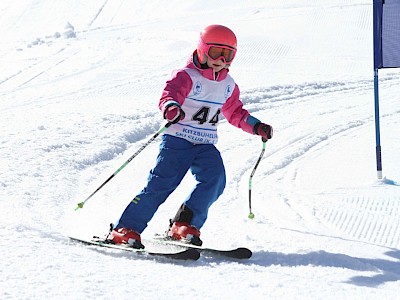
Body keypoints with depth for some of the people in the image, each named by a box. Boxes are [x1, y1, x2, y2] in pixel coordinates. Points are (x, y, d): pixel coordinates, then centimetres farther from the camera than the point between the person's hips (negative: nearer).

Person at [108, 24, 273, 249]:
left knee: (215, 179, -21)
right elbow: (169, 94, -25)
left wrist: (257, 127, 15)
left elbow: (236, 113, 27)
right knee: (162, 183, -17)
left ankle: (184, 225, -15)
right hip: (177, 139, -6)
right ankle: (126, 229, -13)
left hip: (206, 145, 6)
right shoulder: (187, 76, -8)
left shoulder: (229, 86, 14)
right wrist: (171, 108, -48)